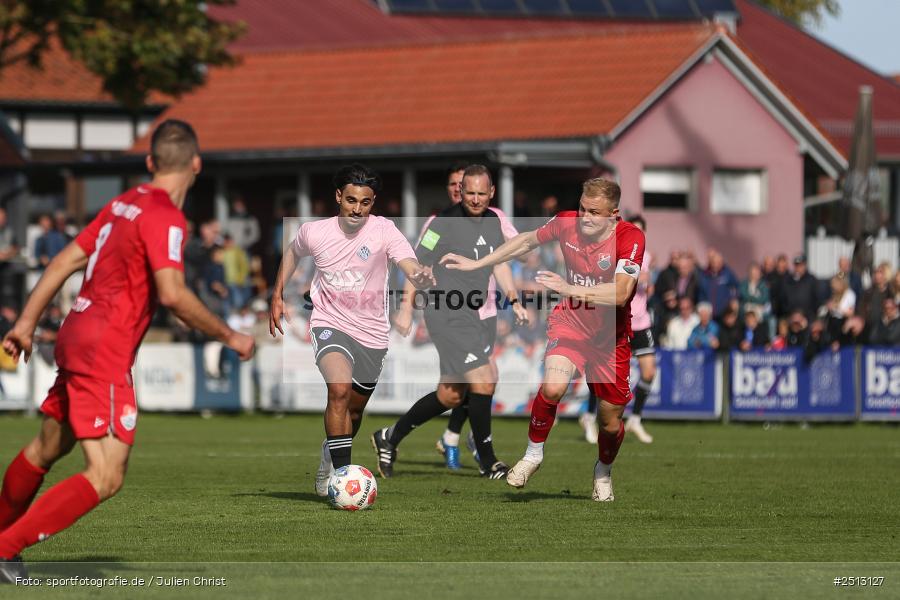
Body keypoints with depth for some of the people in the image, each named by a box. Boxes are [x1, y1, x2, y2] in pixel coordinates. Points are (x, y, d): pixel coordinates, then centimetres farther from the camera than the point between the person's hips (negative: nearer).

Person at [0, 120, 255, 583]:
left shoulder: (125, 204, 12)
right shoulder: (165, 216, -15)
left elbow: (66, 261, 15)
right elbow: (172, 294, -25)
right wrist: (229, 337, -14)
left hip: (77, 337, 9)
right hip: (105, 353, -9)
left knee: (46, 449, 27)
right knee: (106, 478, -11)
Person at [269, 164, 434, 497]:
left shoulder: (383, 230, -15)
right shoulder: (313, 232, -9)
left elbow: (410, 266, -32)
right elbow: (293, 252, 15)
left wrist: (421, 276, -55)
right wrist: (277, 297, 13)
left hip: (372, 333, 2)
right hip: (330, 324, -2)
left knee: (353, 411, 16)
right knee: (340, 388, -29)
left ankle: (330, 456, 46)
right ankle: (342, 470, -25)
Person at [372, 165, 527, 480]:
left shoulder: (492, 221, 10)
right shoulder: (445, 222, -13)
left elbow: (500, 263, 24)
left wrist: (514, 301, 17)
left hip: (477, 316, 8)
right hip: (448, 316, -8)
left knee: (451, 395, 11)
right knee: (483, 382, -14)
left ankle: (390, 438, 26)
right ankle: (487, 461, 0)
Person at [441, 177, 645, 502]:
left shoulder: (630, 238, -22)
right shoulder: (566, 222, -11)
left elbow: (620, 293, -34)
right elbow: (527, 240, 9)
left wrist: (570, 289, -43)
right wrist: (476, 264, 11)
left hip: (610, 335, -1)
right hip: (569, 321, 1)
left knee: (610, 421, 6)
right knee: (552, 387, -27)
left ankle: (603, 472, 39)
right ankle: (533, 454, -3)